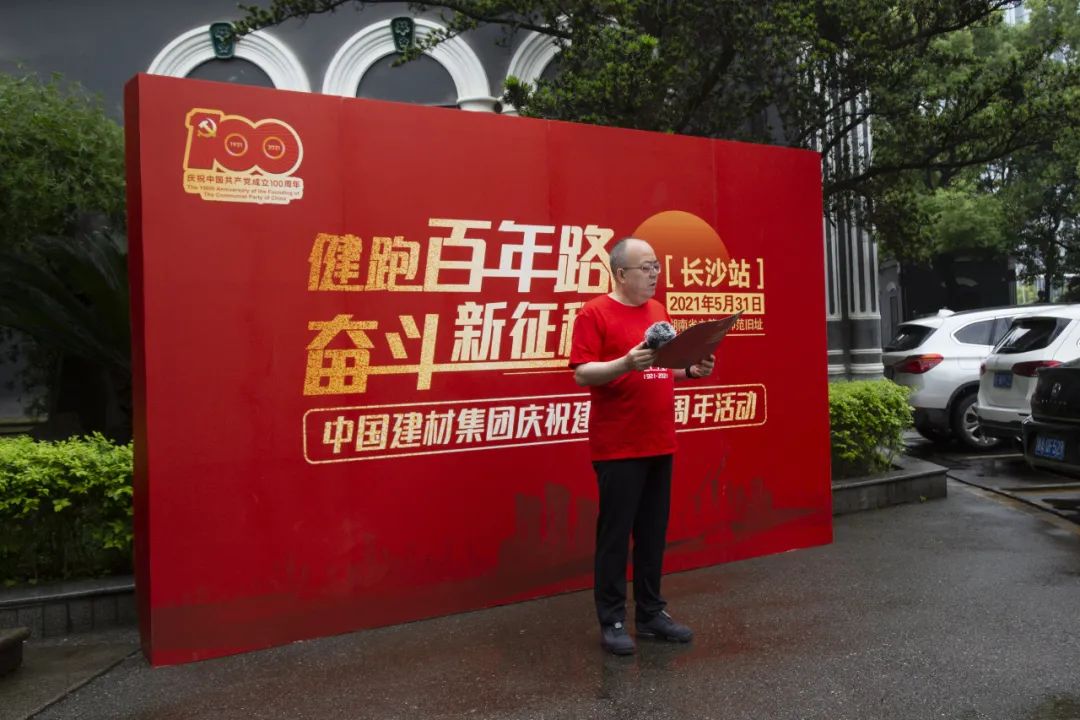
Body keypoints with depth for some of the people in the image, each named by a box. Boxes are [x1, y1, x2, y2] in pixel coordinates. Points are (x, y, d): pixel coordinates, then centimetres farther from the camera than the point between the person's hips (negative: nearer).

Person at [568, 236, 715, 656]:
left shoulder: (659, 311, 14)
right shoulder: (595, 313, -7)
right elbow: (582, 374, -14)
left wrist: (693, 370, 1)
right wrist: (625, 363, -27)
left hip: (660, 443, 7)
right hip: (617, 447, -6)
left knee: (653, 533, 13)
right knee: (615, 534, 1)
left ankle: (651, 614, 24)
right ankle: (612, 621, 12)